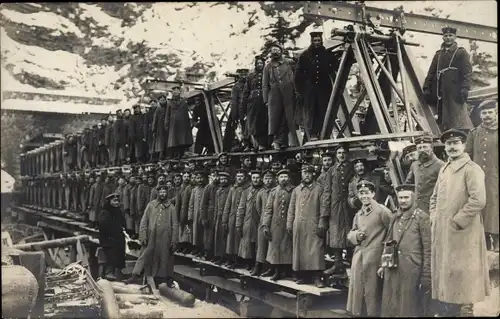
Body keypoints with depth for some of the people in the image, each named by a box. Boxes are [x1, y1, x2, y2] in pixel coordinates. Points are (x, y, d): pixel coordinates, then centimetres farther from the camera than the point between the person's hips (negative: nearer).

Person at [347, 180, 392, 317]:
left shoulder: (382, 210, -8)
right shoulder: (358, 214, 14)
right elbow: (350, 233, 21)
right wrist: (356, 235, -1)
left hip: (374, 257, -6)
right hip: (358, 256, 6)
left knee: (371, 290, 2)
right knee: (357, 289, 11)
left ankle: (373, 313, 14)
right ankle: (358, 312, 23)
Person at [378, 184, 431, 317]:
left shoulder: (422, 217, -6)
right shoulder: (395, 217, 13)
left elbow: (428, 249, -9)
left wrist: (426, 276, -11)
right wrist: (383, 264, 15)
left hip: (412, 271, -6)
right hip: (392, 269, 6)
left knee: (410, 308, 4)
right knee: (390, 307, 11)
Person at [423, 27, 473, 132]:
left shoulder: (461, 52, 6)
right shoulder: (438, 54, 21)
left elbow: (467, 72, -4)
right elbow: (431, 72, 18)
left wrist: (465, 88, -16)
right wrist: (427, 87, 7)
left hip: (455, 92, -5)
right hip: (440, 93, 5)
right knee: (442, 118, 6)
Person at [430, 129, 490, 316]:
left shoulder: (472, 169, -10)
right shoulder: (444, 170, 14)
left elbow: (478, 200, -21)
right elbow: (435, 197, 23)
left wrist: (457, 221, -17)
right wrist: (434, 218, 9)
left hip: (462, 233, -8)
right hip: (442, 232, 8)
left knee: (461, 275, -2)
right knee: (444, 272, 14)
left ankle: (464, 309, 8)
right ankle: (444, 309, 25)